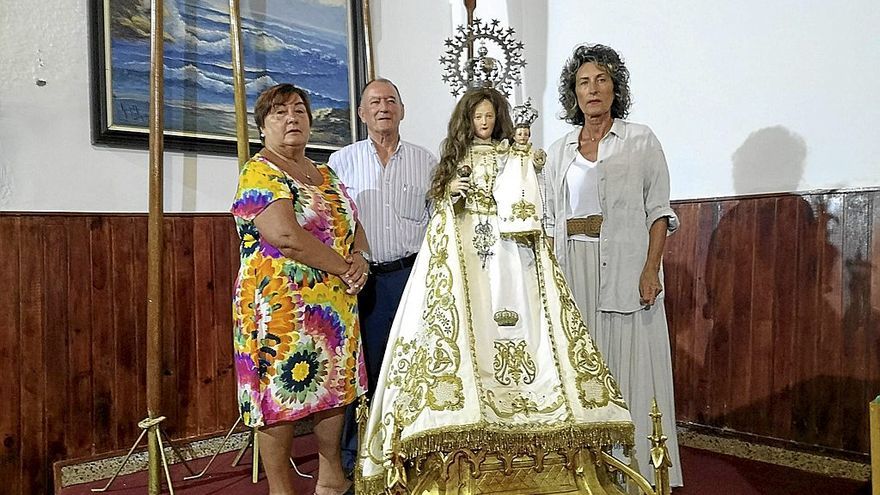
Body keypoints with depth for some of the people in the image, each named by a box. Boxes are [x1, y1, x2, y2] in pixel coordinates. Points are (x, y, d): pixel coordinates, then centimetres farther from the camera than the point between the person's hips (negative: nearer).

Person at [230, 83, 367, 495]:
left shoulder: (325, 175, 17)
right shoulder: (259, 174, -8)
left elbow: (355, 226, 17)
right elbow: (285, 236, -22)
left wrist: (360, 257, -6)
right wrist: (343, 267, -14)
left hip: (336, 304, 8)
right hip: (282, 305, -8)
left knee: (335, 387, 14)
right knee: (281, 394, 0)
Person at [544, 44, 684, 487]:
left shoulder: (640, 140, 4)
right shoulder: (559, 151, 14)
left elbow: (658, 211, -1)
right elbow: (551, 221, 14)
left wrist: (651, 269, -13)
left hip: (625, 270, -3)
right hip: (573, 272, 4)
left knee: (630, 368, -1)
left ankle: (639, 473, 12)